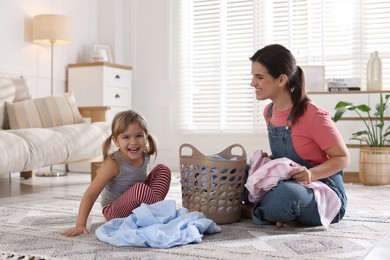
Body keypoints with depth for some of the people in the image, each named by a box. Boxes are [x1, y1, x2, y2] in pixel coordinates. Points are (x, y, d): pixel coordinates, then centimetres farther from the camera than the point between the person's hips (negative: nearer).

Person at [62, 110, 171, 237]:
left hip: (137, 205, 7)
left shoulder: (145, 156, -7)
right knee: (140, 188, -35)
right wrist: (80, 225, -32)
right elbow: (90, 194, -26)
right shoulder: (113, 164, -26)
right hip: (114, 210, -7)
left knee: (162, 170, -3)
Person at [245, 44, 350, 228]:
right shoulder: (269, 112, 4)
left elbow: (343, 158, -13)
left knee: (286, 193, -40)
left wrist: (311, 174, -30)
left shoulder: (313, 116, -20)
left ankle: (255, 212, -8)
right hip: (287, 185, 8)